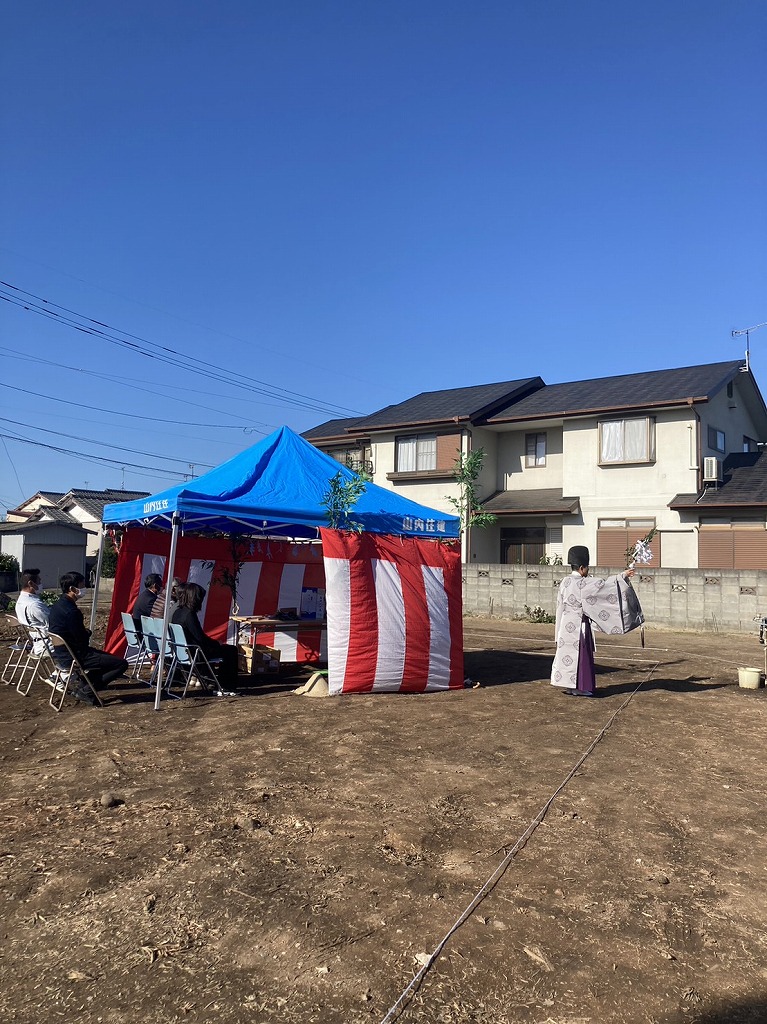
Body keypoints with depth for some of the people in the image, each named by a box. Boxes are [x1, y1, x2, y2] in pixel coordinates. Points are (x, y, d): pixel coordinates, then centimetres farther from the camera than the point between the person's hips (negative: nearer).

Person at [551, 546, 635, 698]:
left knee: (567, 652, 12)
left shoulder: (565, 582, 8)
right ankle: (578, 687, 5)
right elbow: (603, 584, -15)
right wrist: (623, 576, -8)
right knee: (580, 654, 0)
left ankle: (569, 684, 20)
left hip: (566, 624, 8)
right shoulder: (582, 584, -15)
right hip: (578, 624, -8)